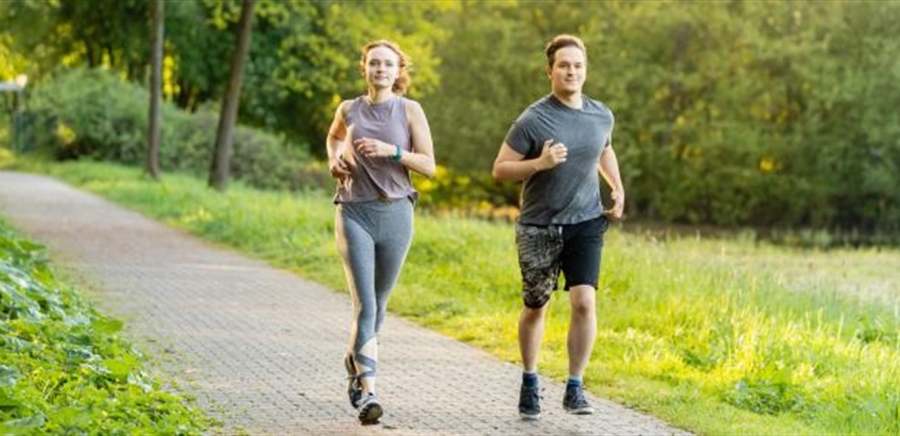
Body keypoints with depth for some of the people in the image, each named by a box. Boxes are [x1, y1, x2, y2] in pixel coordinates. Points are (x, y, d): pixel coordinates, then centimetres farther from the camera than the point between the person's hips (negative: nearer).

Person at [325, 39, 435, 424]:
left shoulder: (410, 110, 1)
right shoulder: (349, 110, 6)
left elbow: (429, 166, -3)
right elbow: (333, 137, 29)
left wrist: (392, 151, -17)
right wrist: (334, 160, 8)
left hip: (395, 214, 1)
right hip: (354, 214, -1)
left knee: (378, 303, 14)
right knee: (364, 304, -14)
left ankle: (354, 362, 41)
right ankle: (367, 393, -19)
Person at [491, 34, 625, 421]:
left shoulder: (601, 116, 3)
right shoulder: (533, 120, -11)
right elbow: (500, 170, -9)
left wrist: (618, 188, 12)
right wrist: (540, 163, -24)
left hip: (586, 223, 2)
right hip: (538, 227, -2)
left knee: (584, 302, -14)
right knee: (535, 309, 10)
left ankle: (574, 389, -3)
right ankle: (530, 383, 30)